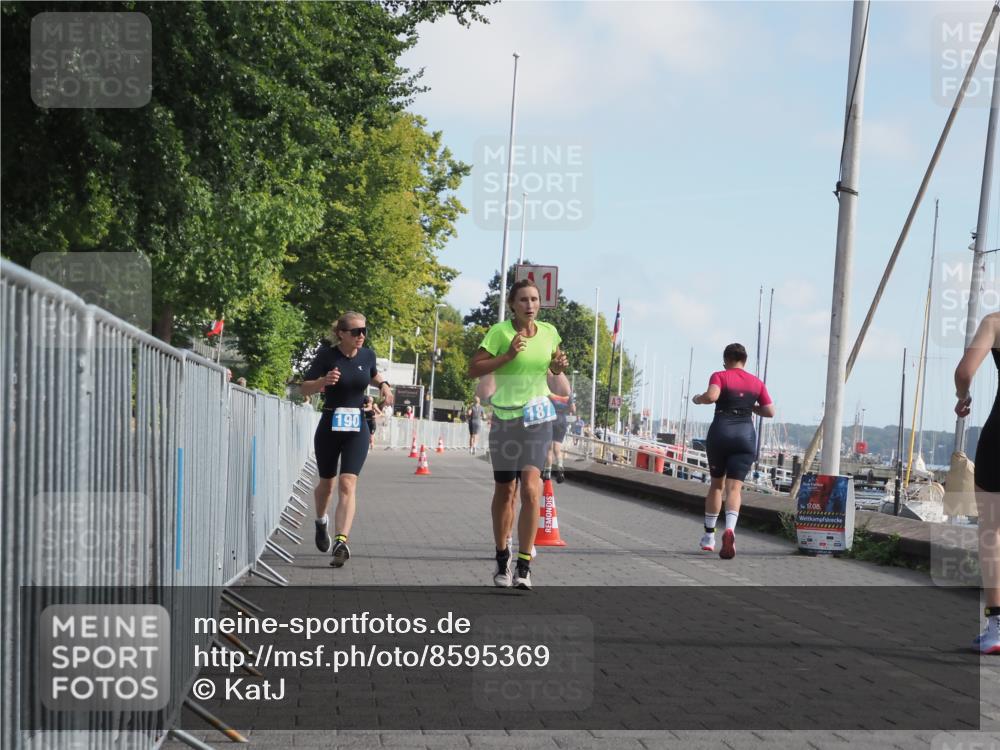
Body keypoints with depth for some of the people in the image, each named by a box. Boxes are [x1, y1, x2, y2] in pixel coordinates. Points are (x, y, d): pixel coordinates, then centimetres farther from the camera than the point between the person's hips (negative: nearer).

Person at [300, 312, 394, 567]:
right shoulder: (327, 355, -9)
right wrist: (323, 382, -27)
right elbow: (305, 388, -7)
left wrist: (382, 384, 4)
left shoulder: (367, 355, 2)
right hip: (329, 426, -1)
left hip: (357, 428, 1)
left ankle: (341, 542, -24)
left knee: (348, 484, -15)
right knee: (326, 484, 16)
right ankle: (321, 522, 46)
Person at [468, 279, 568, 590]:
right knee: (504, 490, 8)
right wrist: (507, 355, -19)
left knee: (531, 489, -14)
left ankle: (524, 564, -12)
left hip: (538, 418, 2)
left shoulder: (549, 332, 5)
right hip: (505, 417, -2)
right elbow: (473, 369, -10)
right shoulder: (500, 332, -7)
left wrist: (558, 366, 0)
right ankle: (502, 557, 27)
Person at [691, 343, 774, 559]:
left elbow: (712, 396, -18)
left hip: (720, 431, -1)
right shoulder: (756, 383, 11)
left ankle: (709, 535, 19)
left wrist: (698, 399, 2)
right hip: (746, 434, 1)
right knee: (734, 487, -5)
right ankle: (730, 528, -32)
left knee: (716, 483, 16)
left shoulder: (720, 376, 1)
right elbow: (770, 411, 9)